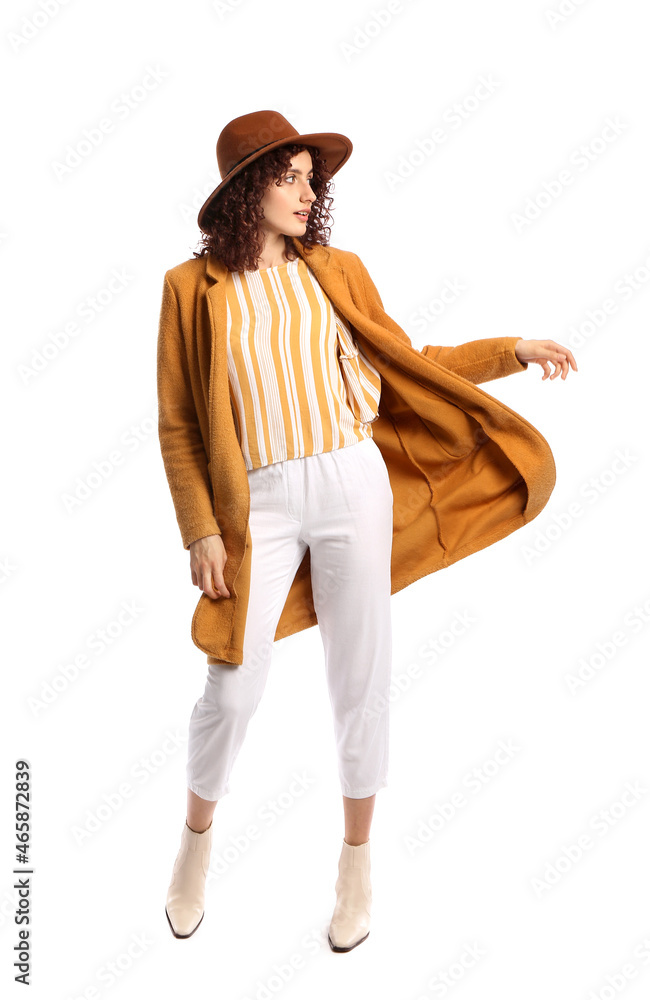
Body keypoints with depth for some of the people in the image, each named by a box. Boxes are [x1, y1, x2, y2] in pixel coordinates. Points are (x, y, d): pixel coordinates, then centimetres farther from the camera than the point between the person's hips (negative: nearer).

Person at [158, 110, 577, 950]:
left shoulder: (334, 271, 7)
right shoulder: (193, 288, 1)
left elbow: (404, 367, 14)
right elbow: (177, 425, 2)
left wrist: (513, 352, 7)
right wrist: (201, 531, -4)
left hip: (352, 486, 2)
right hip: (259, 504, -1)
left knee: (359, 680, 8)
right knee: (231, 689, 2)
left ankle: (356, 858, 29)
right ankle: (198, 836, 32)